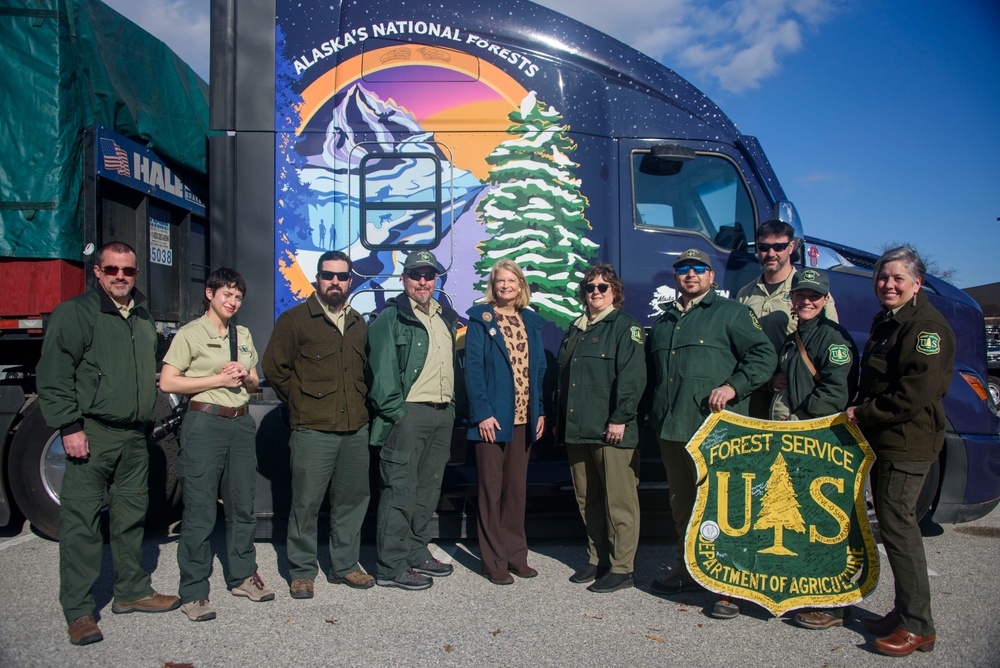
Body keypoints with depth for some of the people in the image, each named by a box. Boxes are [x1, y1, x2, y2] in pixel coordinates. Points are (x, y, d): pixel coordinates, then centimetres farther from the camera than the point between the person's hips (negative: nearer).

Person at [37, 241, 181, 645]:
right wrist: (69, 427, -16)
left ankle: (132, 592, 28)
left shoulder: (143, 317, 16)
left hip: (134, 436, 7)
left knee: (131, 518, 15)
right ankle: (78, 612, 6)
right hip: (92, 434, -7)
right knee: (81, 521, -2)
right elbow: (53, 376, -11)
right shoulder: (75, 313, -6)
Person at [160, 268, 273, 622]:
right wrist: (218, 380, -11)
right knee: (199, 510, -3)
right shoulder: (190, 333, -1)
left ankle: (242, 576, 25)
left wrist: (245, 378, -1)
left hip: (242, 423, 6)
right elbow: (167, 382, -8)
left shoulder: (243, 335, 17)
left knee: (242, 505, 11)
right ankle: (194, 592, 7)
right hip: (205, 423, -6)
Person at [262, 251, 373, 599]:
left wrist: (359, 403, 14)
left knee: (352, 499, 10)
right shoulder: (294, 319, -1)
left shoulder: (358, 323, 16)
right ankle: (302, 572, 15)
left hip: (356, 429, 5)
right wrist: (300, 402, 2)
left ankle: (345, 566, 24)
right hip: (312, 430, -5)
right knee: (306, 503, -1)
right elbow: (273, 367, -1)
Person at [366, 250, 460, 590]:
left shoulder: (446, 317, 17)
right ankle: (391, 566, 3)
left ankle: (417, 553, 27)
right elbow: (382, 370, -12)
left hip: (442, 415, 8)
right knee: (400, 490, -4)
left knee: (428, 488, 14)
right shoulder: (391, 317, -5)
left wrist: (451, 408, 14)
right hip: (408, 413, -7)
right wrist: (395, 412, -17)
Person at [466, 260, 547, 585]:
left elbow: (539, 368, 11)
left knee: (517, 488, 13)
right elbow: (473, 367, -8)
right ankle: (494, 561, 13)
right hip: (493, 418, -5)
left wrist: (540, 411, 3)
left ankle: (516, 555, 24)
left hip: (524, 419, 5)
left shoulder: (531, 321, 13)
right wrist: (482, 413, -16)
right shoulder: (481, 319, -1)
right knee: (492, 489, 3)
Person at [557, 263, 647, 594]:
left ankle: (621, 567, 8)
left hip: (611, 431, -7)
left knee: (618, 502, -1)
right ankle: (596, 559, 26)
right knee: (587, 501, 14)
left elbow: (632, 376, -14)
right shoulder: (576, 329, 19)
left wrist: (620, 419, -19)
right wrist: (563, 424, 17)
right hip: (577, 430, 8)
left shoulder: (625, 326, -4)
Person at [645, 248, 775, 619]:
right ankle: (688, 570, 29)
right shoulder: (663, 323, 20)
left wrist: (733, 386, -17)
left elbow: (764, 355, -5)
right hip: (671, 432, 6)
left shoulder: (731, 313, 2)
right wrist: (655, 415, 19)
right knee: (681, 503, 15)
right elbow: (650, 372, 28)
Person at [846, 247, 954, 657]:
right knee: (892, 523, 13)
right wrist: (860, 414, 9)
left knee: (897, 525, -7)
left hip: (908, 443, -10)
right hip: (883, 441, 10)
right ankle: (904, 614, 24)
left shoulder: (927, 326, -14)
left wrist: (864, 414, -15)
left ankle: (917, 626, 4)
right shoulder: (884, 322, 16)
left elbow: (917, 393, -23)